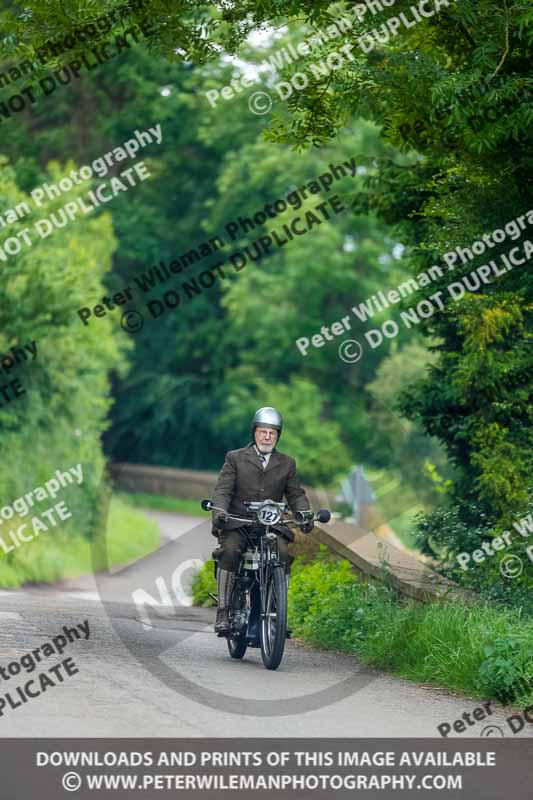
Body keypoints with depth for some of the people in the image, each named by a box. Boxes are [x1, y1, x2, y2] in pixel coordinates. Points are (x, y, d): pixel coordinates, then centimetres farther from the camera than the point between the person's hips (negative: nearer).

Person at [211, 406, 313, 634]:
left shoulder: (286, 464, 17)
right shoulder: (235, 459, 10)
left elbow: (296, 494, 12)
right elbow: (222, 489, 0)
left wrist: (304, 514, -9)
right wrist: (219, 512, -20)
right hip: (237, 524, -2)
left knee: (283, 555, -26)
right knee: (229, 553, -30)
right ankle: (223, 612, -27)